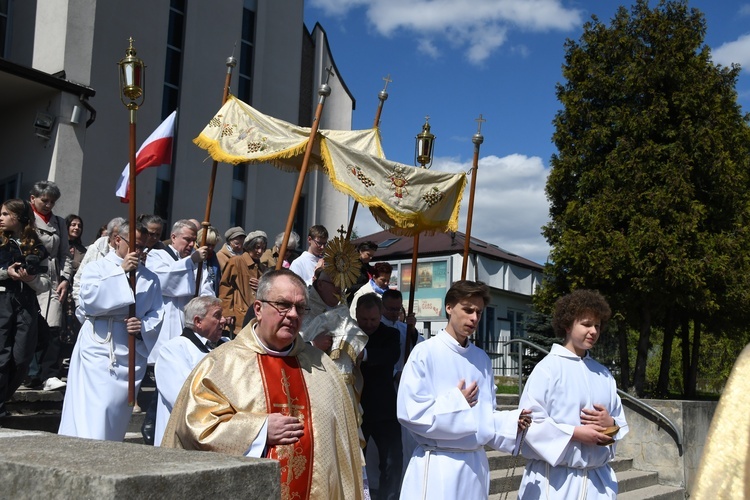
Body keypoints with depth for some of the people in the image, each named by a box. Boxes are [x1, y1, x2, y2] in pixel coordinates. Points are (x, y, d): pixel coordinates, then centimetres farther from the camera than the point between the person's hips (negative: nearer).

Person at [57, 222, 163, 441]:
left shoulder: (150, 278, 12)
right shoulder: (96, 268, 4)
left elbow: (156, 314, 8)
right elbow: (90, 300, -13)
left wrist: (144, 327, -13)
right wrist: (121, 271, -13)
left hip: (132, 351, 3)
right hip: (97, 348, -3)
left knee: (117, 409, 6)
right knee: (93, 409, -10)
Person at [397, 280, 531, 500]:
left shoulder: (482, 358, 9)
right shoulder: (425, 353, -9)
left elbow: (485, 415, 13)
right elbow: (410, 412, -16)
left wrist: (511, 422, -5)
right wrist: (457, 402, -11)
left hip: (475, 464, 5)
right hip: (437, 465, -5)